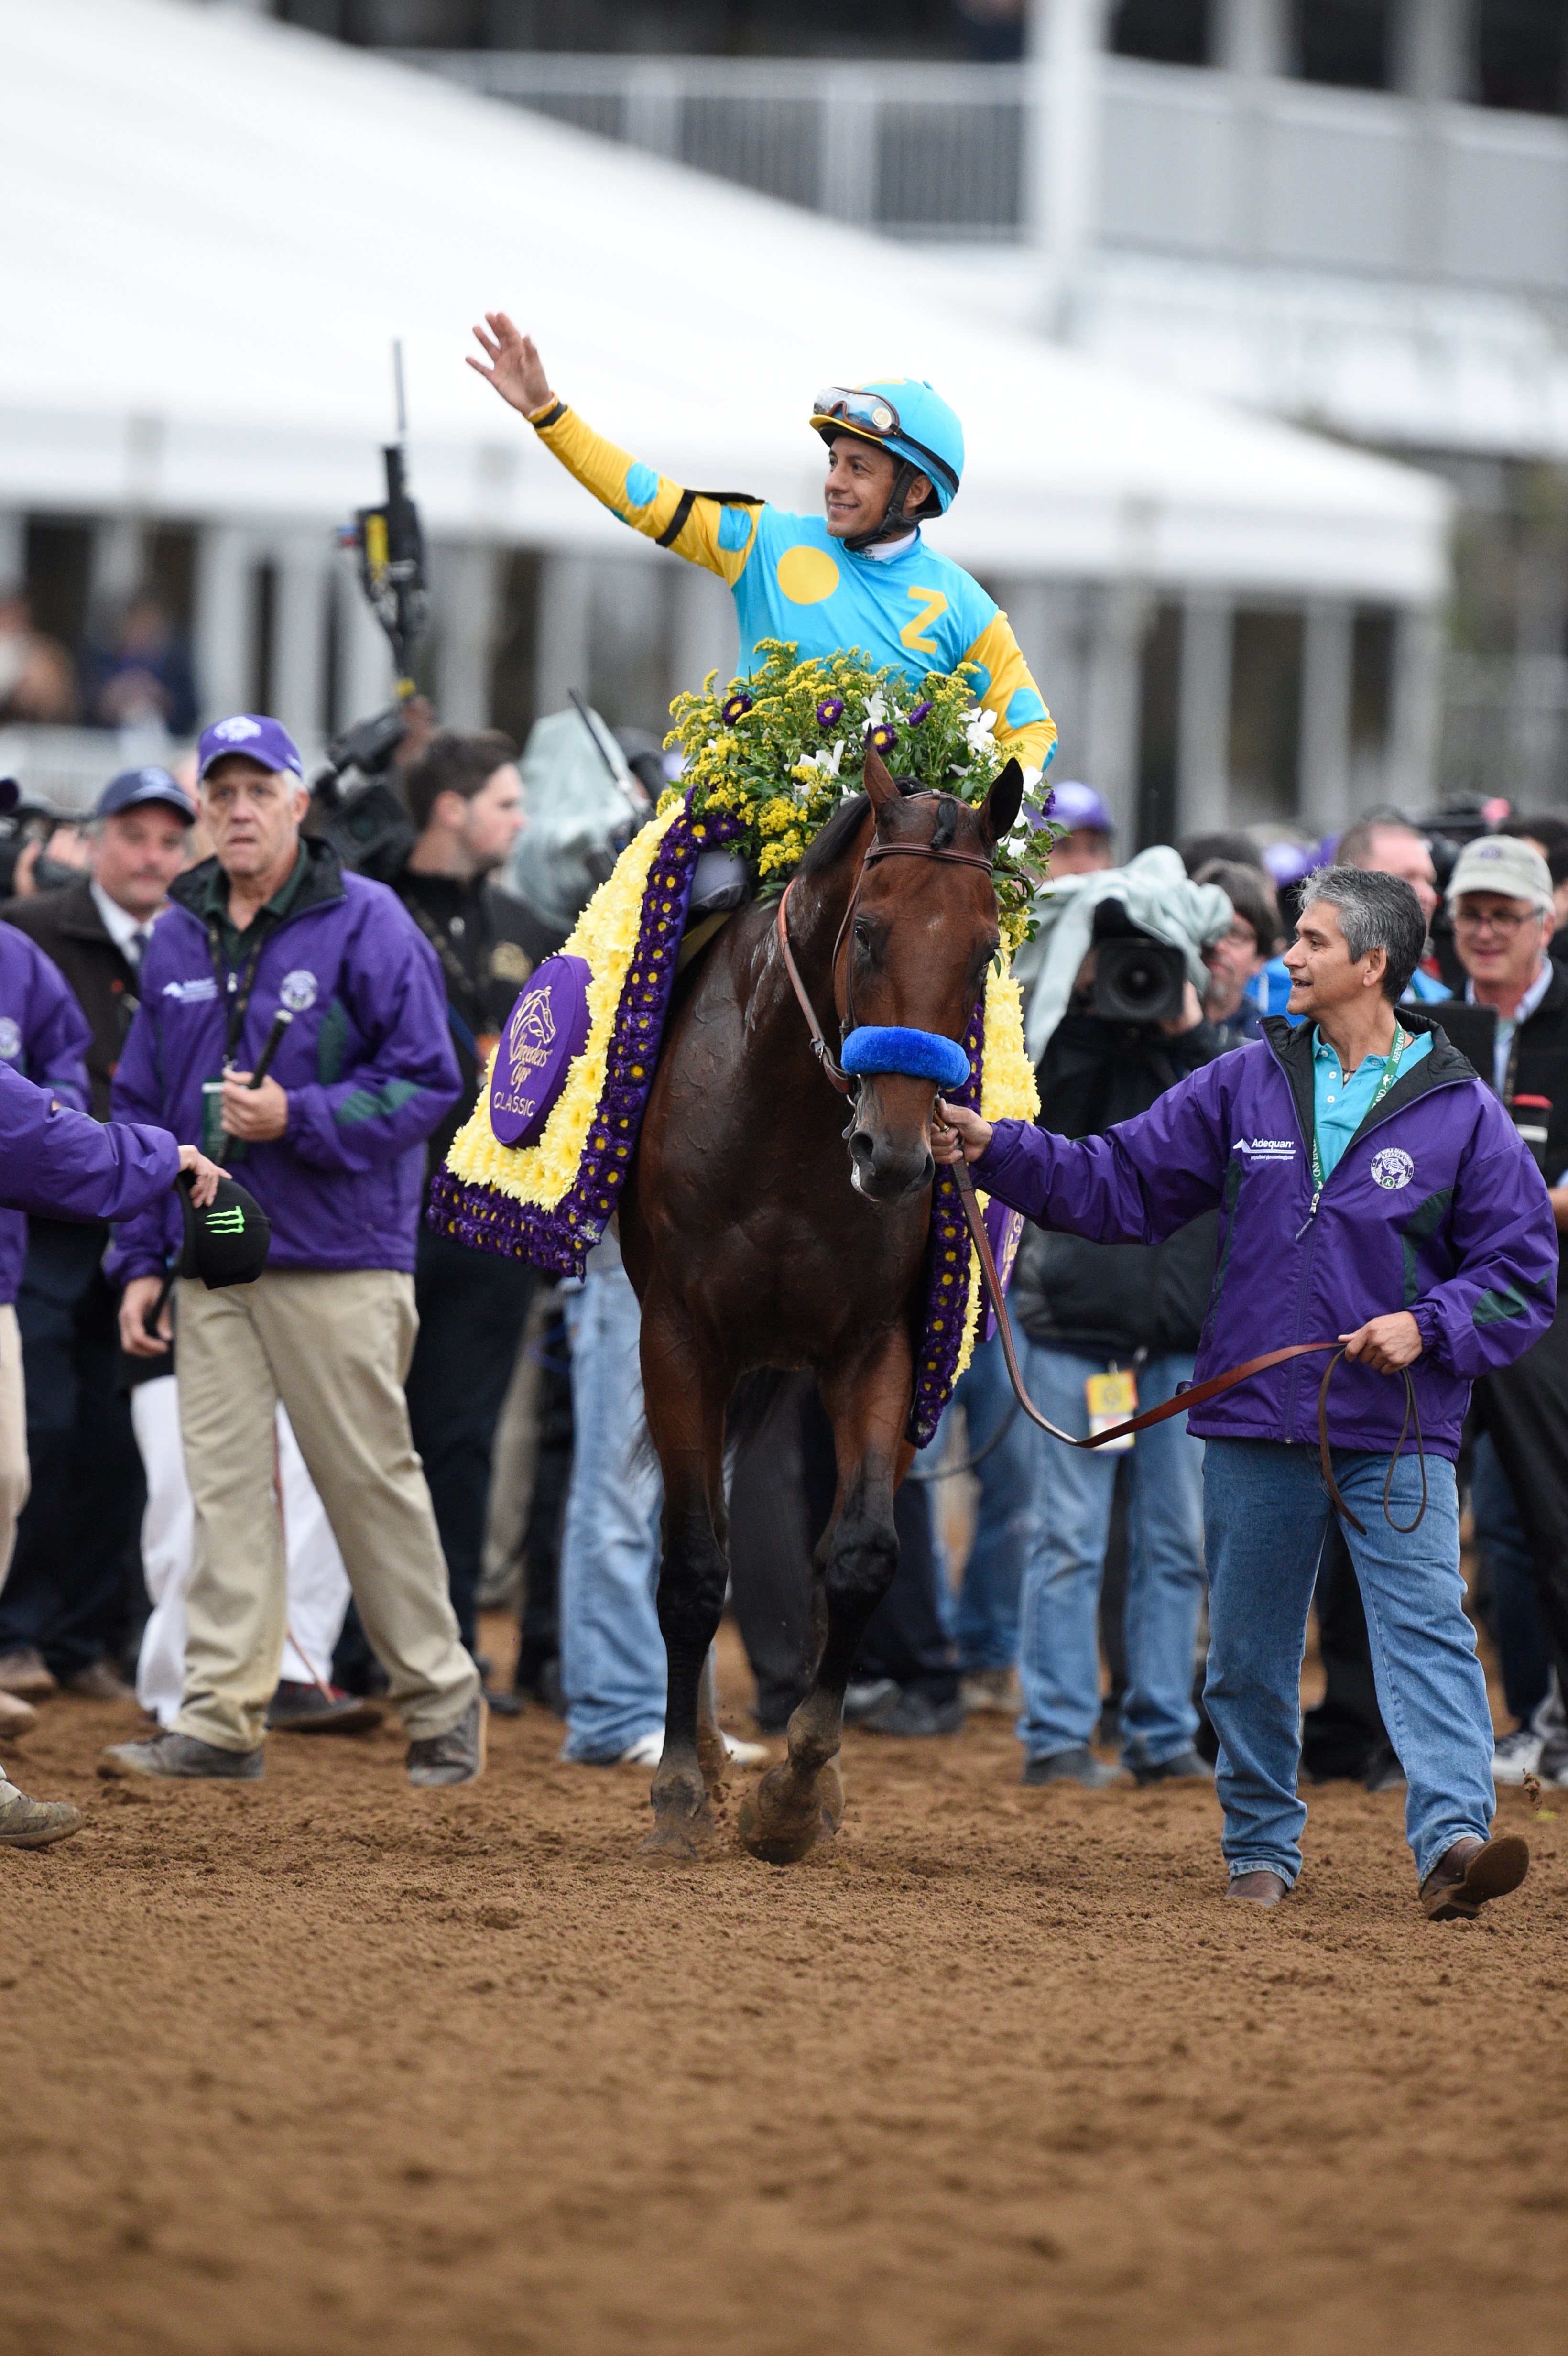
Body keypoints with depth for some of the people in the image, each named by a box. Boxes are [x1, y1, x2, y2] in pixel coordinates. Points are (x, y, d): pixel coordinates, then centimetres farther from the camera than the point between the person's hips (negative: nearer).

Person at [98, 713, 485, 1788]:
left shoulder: (366, 923, -4)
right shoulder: (178, 938, 12)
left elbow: (425, 1080, -7)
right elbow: (144, 1105, 17)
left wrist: (298, 1120, -18)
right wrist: (140, 1257, 11)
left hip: (338, 1260, -5)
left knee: (370, 1478, -1)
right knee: (224, 1485, -1)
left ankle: (441, 1700, 11)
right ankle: (224, 1718, -1)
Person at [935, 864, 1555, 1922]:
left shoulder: (1460, 1113, -2)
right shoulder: (1244, 1088, 8)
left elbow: (1524, 1272, 0)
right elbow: (1121, 1183, 11)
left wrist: (1429, 1328, -15)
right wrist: (998, 1149, 1)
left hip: (1397, 1433, -4)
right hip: (1257, 1424, 4)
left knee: (1427, 1630, -16)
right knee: (1250, 1648, 9)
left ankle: (1455, 1838, -25)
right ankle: (1261, 1851, 21)